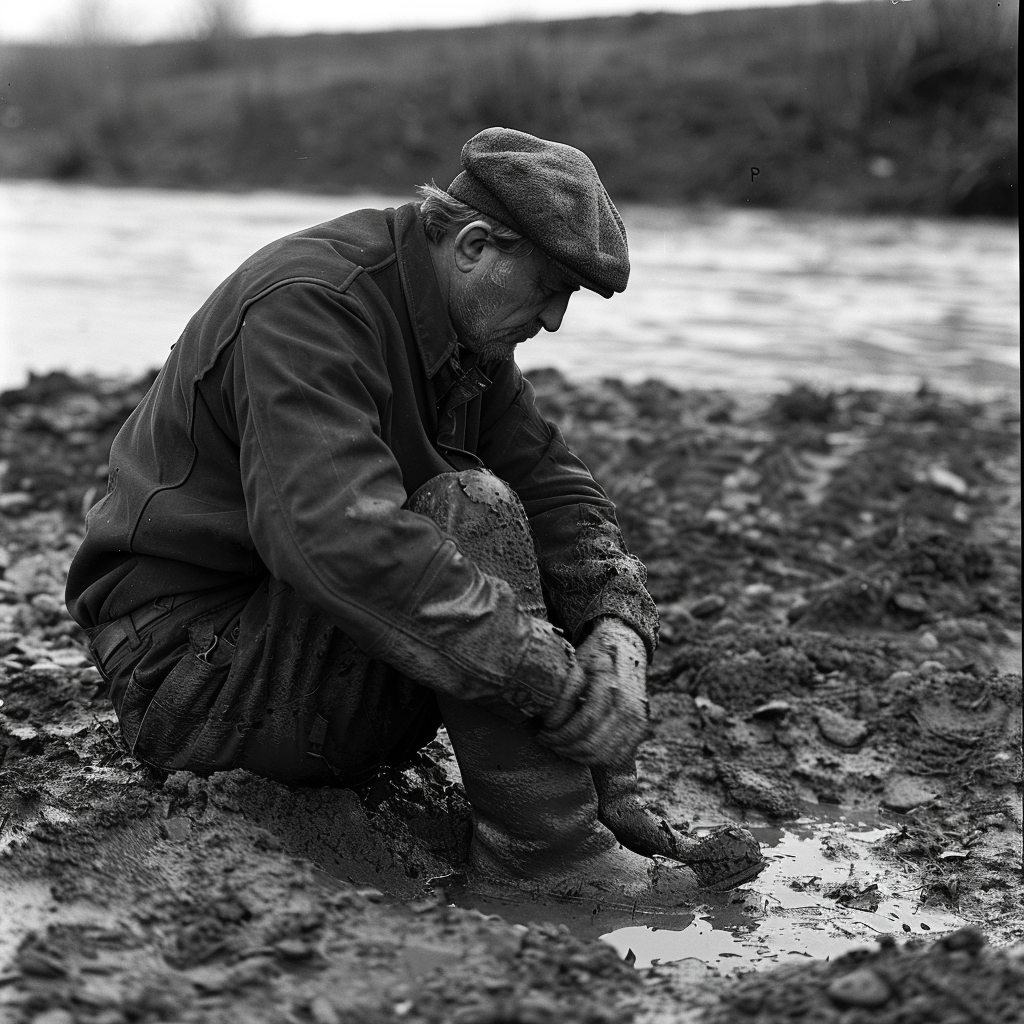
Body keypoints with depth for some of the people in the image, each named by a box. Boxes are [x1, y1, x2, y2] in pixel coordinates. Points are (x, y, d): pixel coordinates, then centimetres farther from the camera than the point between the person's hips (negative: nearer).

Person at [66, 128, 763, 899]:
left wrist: (619, 626, -16)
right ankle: (548, 851, -25)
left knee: (583, 567, 1)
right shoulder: (307, 306, -25)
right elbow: (339, 535, -38)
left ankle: (610, 814, -6)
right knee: (469, 514, -29)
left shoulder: (468, 328, 5)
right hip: (193, 655, -9)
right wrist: (560, 682, -37)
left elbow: (551, 482, 5)